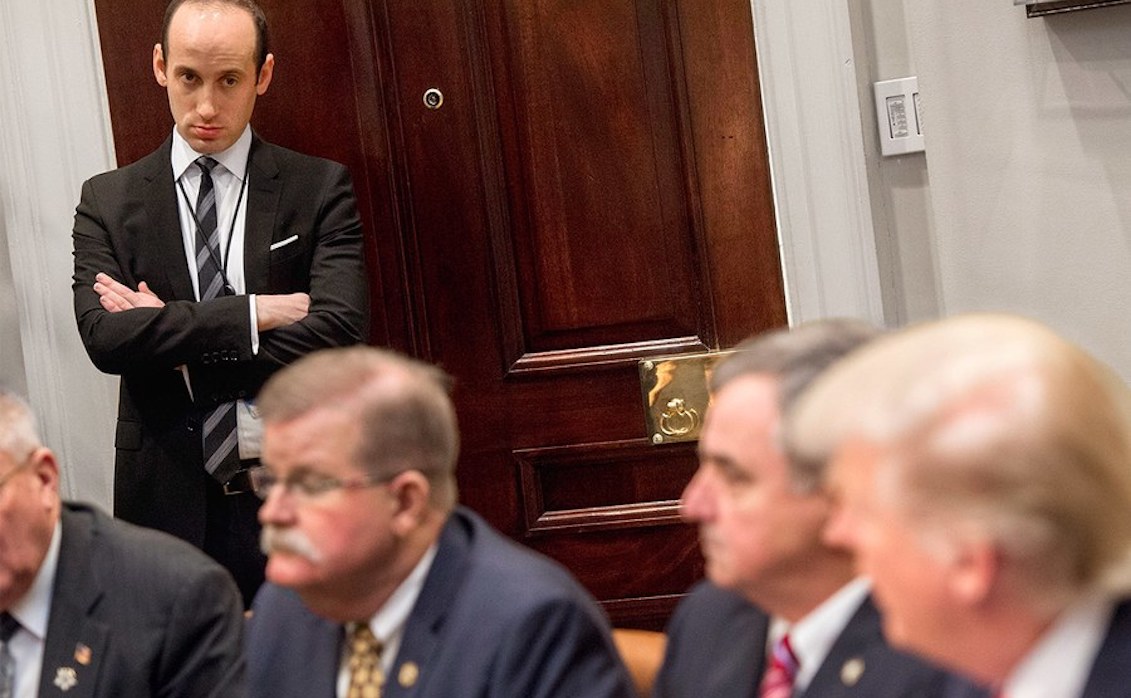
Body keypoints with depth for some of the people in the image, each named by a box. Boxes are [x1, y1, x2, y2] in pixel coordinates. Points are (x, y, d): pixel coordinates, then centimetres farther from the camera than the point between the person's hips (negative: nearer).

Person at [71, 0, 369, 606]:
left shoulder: (320, 189, 2)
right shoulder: (108, 202, 6)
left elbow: (338, 330, -11)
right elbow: (104, 337, -9)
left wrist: (172, 339, -10)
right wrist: (255, 312, -15)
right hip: (170, 504, 1)